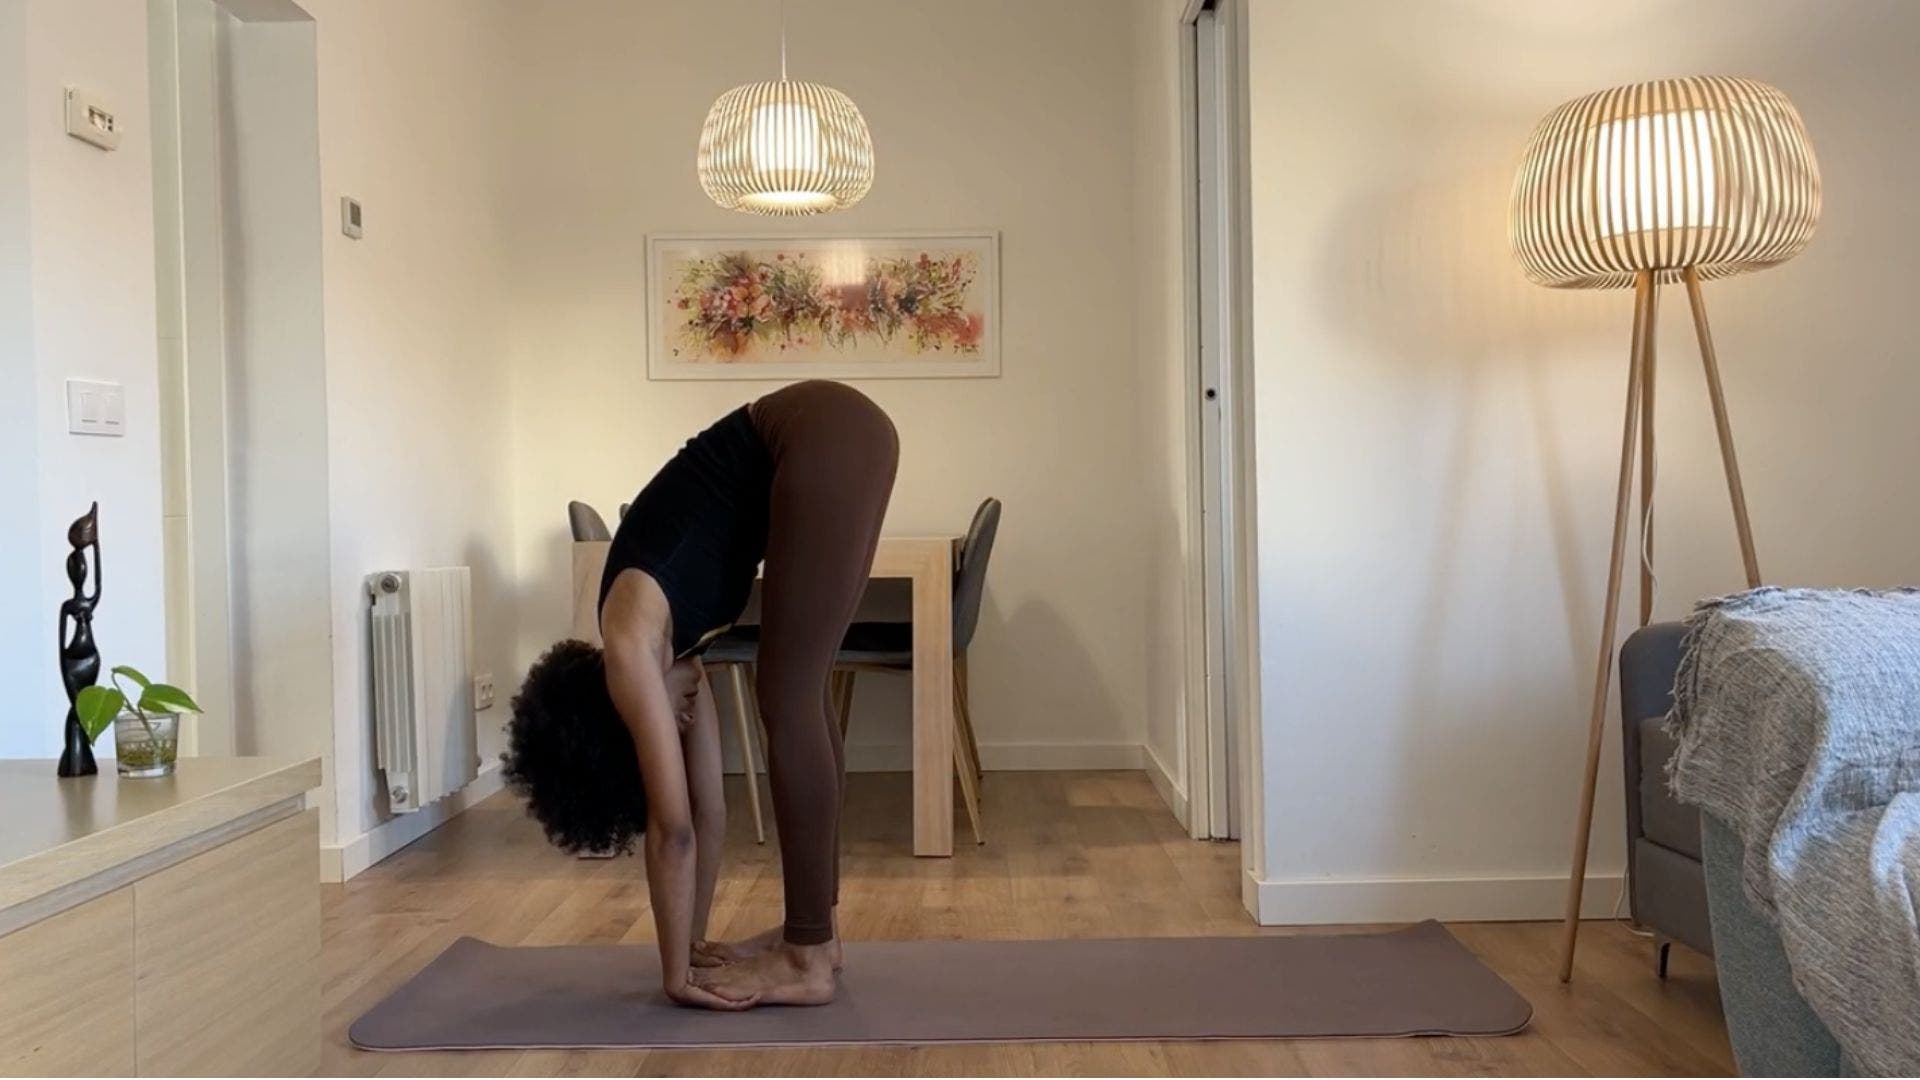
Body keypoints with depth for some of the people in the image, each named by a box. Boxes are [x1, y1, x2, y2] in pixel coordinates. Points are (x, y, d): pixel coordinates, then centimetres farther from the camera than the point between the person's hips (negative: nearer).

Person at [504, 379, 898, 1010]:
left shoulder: (629, 645, -6)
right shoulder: (663, 644, 17)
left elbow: (672, 825, -3)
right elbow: (706, 810, 23)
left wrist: (679, 972, 8)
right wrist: (694, 944, 30)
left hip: (825, 438, -8)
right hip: (826, 440, 8)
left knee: (786, 704, -7)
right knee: (801, 701, 9)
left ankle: (810, 959, -2)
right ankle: (814, 933, 16)